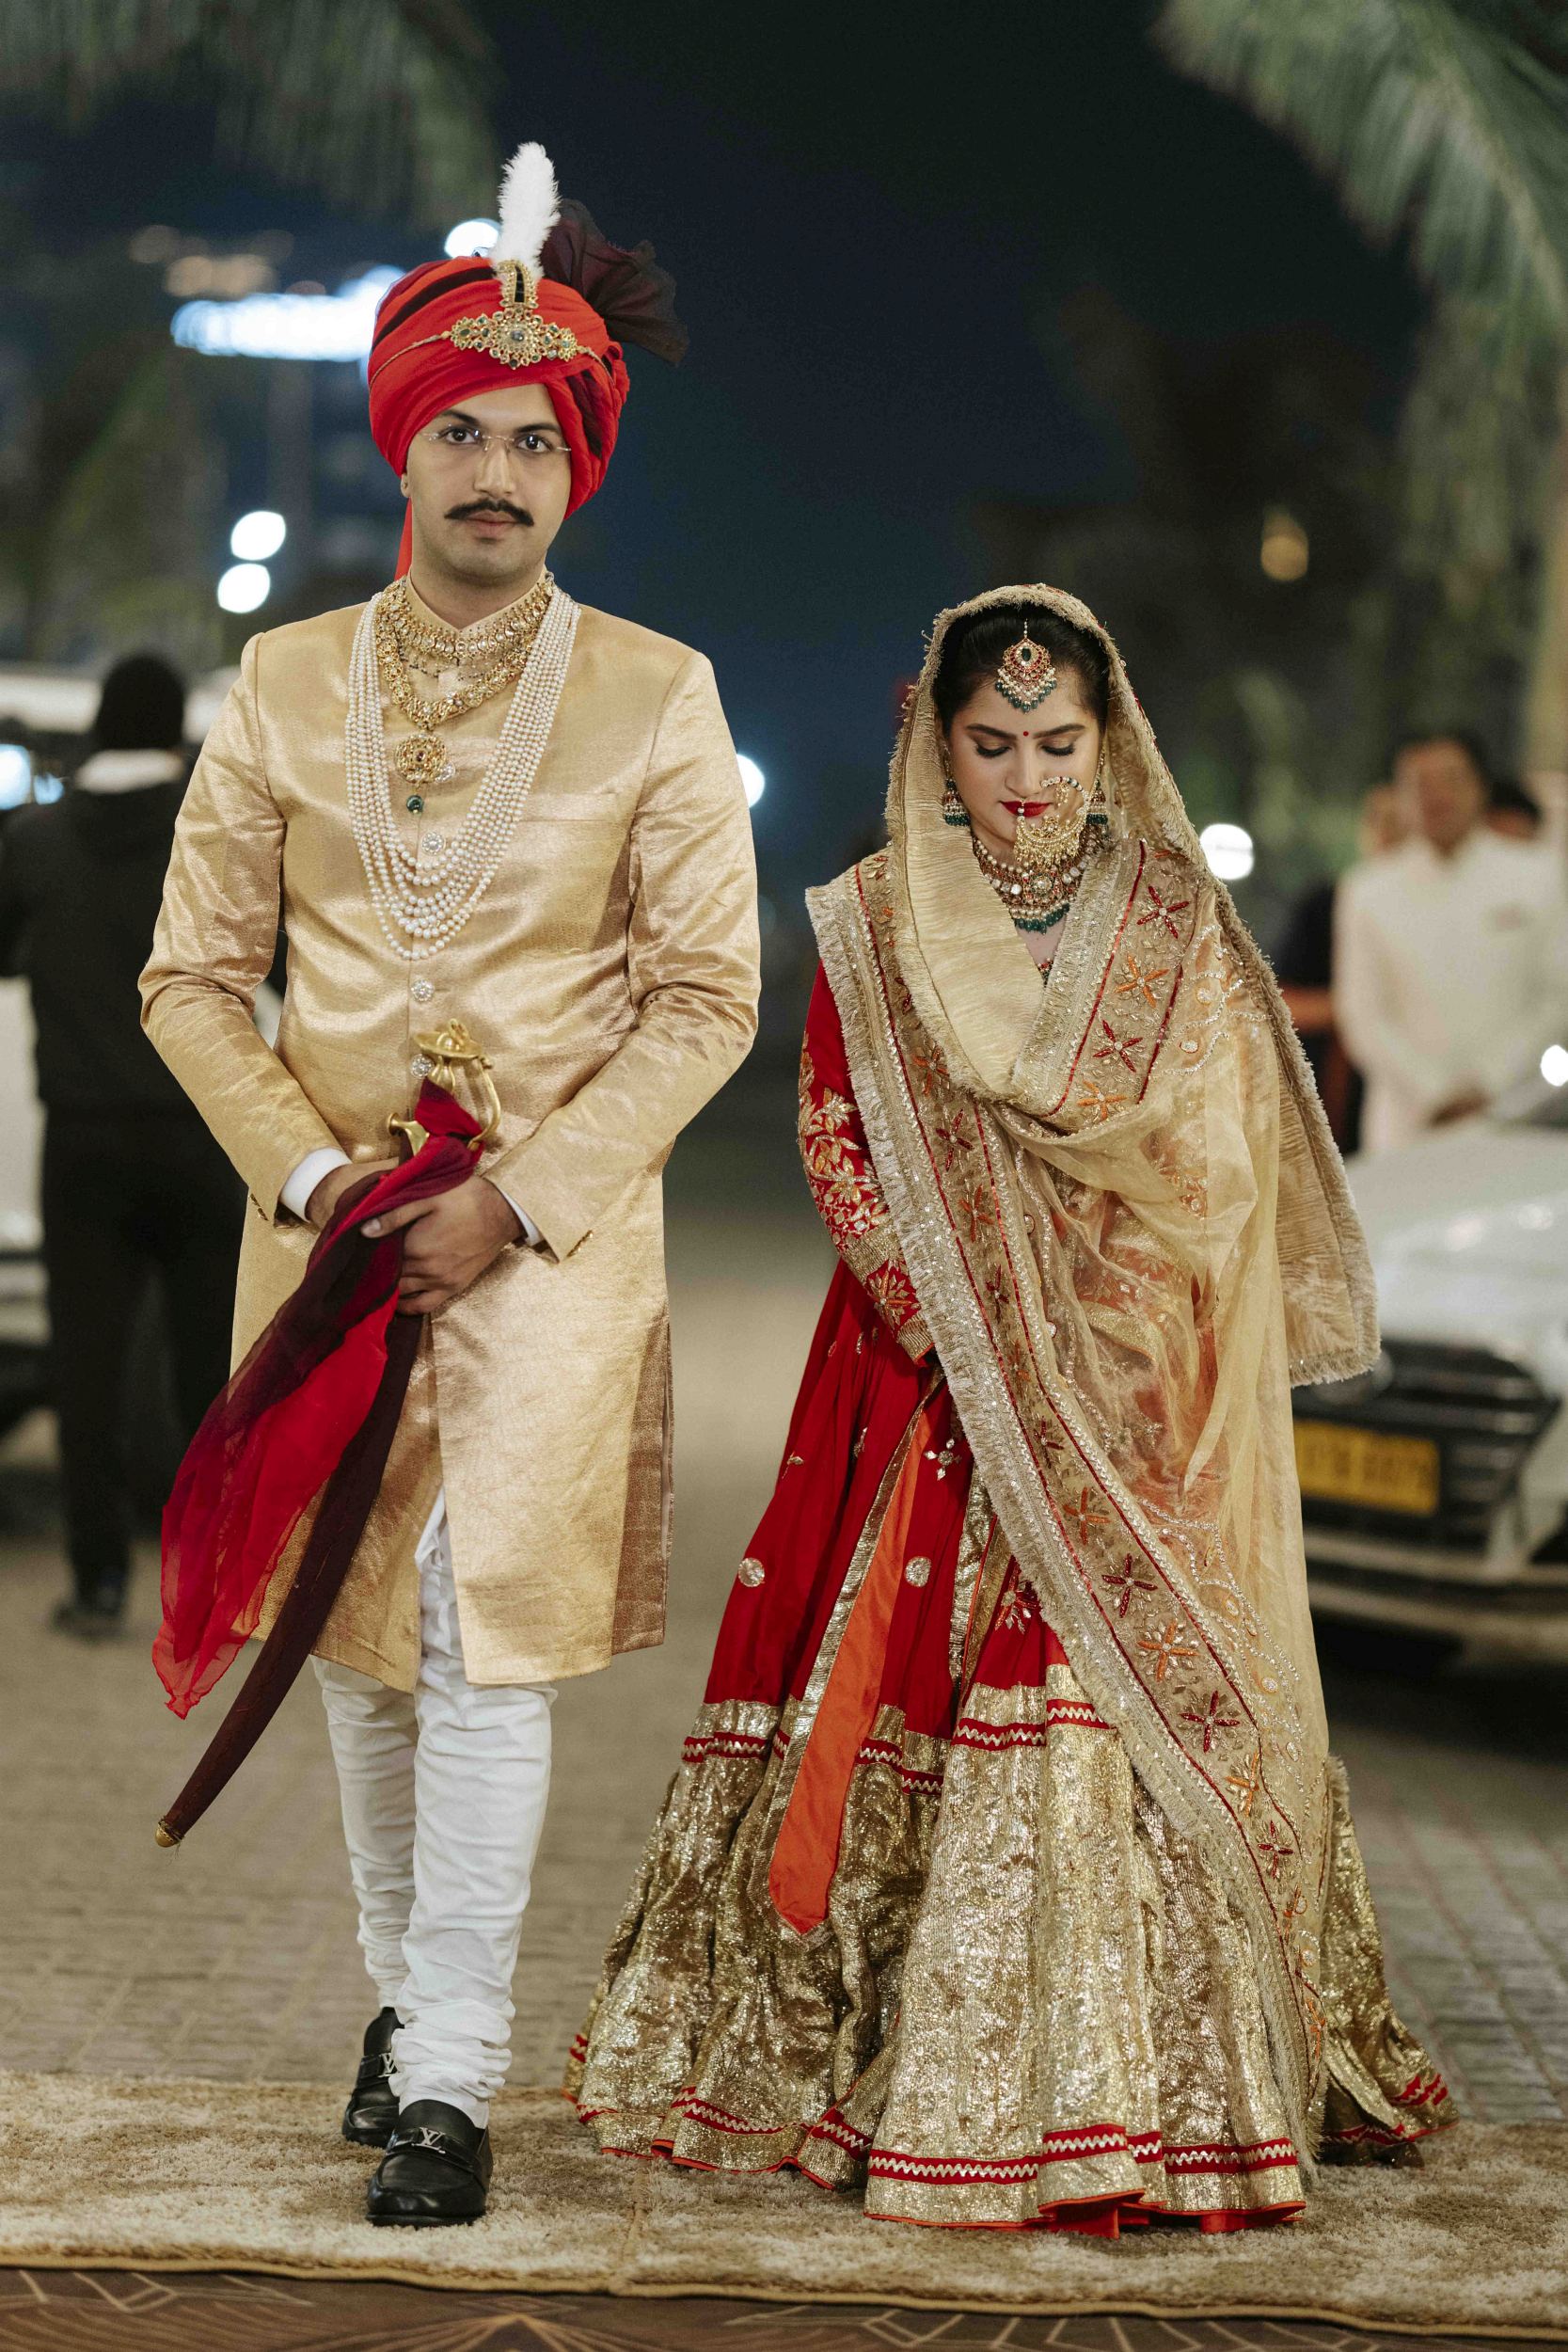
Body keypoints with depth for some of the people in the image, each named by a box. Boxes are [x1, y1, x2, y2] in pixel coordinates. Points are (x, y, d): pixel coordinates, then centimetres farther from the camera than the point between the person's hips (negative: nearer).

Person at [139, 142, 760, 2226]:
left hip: (557, 1236, -3)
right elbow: (194, 975, 5)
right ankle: (404, 1983, 30)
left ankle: (451, 2082, -3)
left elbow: (709, 997, -3)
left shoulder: (656, 698, -2)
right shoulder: (286, 683, 4)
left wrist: (515, 1203, -12)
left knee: (490, 1640, -9)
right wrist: (314, 1175, -9)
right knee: (361, 1639, 11)